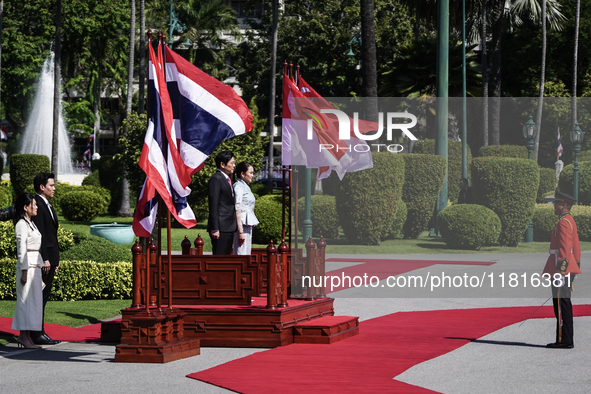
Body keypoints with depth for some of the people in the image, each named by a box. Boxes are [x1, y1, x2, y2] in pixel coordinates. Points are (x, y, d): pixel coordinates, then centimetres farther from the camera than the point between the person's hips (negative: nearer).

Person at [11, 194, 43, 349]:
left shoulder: (31, 223, 17)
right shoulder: (22, 224, -11)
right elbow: (22, 250, -16)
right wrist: (24, 271, -18)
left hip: (35, 265, 9)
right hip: (27, 265, -9)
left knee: (34, 300, 9)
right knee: (26, 300, -7)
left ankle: (26, 336, 12)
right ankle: (24, 337, -5)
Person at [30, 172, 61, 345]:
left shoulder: (47, 206, 19)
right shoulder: (37, 205, -13)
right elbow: (39, 234, -18)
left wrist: (55, 259, 21)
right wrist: (45, 259, -21)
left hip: (50, 258, 10)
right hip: (42, 258, -10)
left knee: (44, 297, 11)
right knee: (39, 297, -7)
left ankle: (40, 333, 15)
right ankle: (37, 335, -6)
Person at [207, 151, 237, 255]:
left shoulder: (228, 179, 19)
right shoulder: (216, 179, -10)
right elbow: (213, 206, -15)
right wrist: (215, 229, -19)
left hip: (229, 228, 10)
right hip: (221, 228, -10)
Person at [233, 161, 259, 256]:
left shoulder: (245, 187, 19)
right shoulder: (238, 187, -10)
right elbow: (237, 210, -17)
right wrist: (240, 231, -21)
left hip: (248, 225, 10)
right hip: (242, 224, -10)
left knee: (247, 256, 8)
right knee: (241, 254, -11)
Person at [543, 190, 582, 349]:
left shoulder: (563, 223, -15)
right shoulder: (570, 221, 17)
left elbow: (564, 248, -21)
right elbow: (576, 247, 22)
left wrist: (561, 269, -24)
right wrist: (576, 266, 26)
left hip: (561, 266, -10)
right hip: (569, 269, 10)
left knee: (561, 304, -8)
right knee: (564, 303, 12)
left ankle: (564, 340, -7)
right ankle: (567, 340, 14)